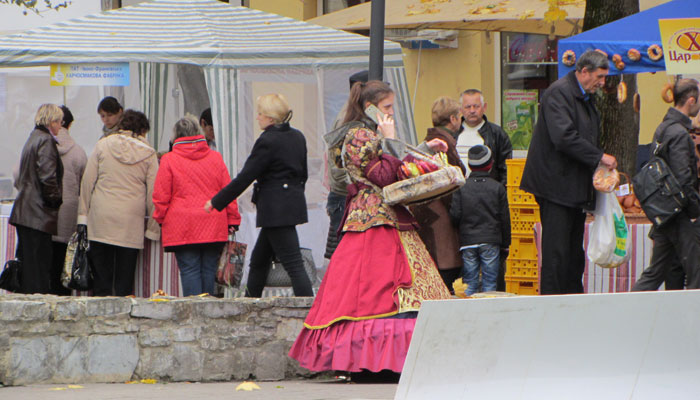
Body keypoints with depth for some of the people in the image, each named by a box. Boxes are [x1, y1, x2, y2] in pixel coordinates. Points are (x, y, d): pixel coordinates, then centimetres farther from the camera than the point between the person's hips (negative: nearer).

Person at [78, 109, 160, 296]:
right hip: (131, 223, 0)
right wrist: (153, 228, 9)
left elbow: (87, 181, 3)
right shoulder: (148, 153, 2)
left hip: (101, 218, 0)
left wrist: (83, 214, 8)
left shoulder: (103, 145, 3)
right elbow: (153, 192, 3)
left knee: (101, 275, 4)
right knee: (125, 277, 4)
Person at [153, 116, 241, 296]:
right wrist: (233, 219, 15)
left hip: (182, 227, -3)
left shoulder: (169, 160, -1)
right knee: (209, 270, 7)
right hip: (213, 227, 3)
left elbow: (161, 196, -1)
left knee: (189, 270, -3)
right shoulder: (215, 158, 7)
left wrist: (160, 218, 15)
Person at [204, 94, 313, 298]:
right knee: (259, 260, 18)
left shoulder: (267, 141, -15)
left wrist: (216, 202, -6)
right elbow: (303, 174, 17)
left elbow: (245, 177, -13)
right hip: (293, 204, 9)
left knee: (293, 264, -9)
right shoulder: (298, 137, 10)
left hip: (275, 210, -9)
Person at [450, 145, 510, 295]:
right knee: (489, 281, 3)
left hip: (467, 242, 0)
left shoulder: (461, 187, -1)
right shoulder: (497, 188, 0)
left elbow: (455, 215, -4)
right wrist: (505, 243, 12)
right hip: (491, 242, 0)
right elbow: (504, 218, 3)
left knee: (469, 282, 4)